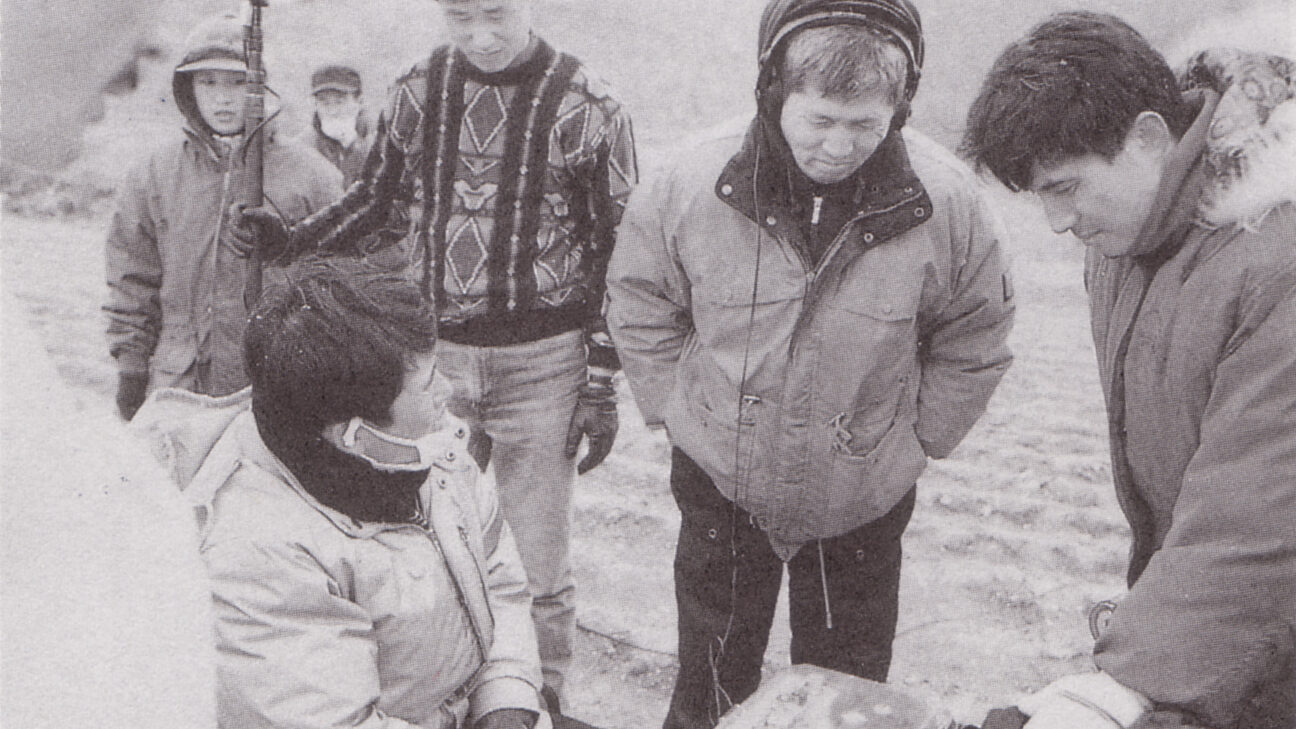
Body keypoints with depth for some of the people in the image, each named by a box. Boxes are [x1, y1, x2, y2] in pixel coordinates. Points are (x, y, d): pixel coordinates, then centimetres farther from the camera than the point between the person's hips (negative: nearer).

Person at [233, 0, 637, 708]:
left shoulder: (589, 109, -8)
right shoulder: (417, 92, 3)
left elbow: (618, 258, -4)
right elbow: (376, 199, 16)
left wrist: (601, 384, -6)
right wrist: (292, 239, -1)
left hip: (542, 364, -3)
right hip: (434, 355, 3)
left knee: (535, 565, 5)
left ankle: (541, 697, 27)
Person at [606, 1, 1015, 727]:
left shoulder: (949, 203, -17)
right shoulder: (692, 188, -17)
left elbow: (975, 339, 0)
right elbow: (639, 305, 2)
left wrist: (915, 437, -1)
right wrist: (679, 409, 0)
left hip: (863, 504, 0)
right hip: (721, 486, 0)